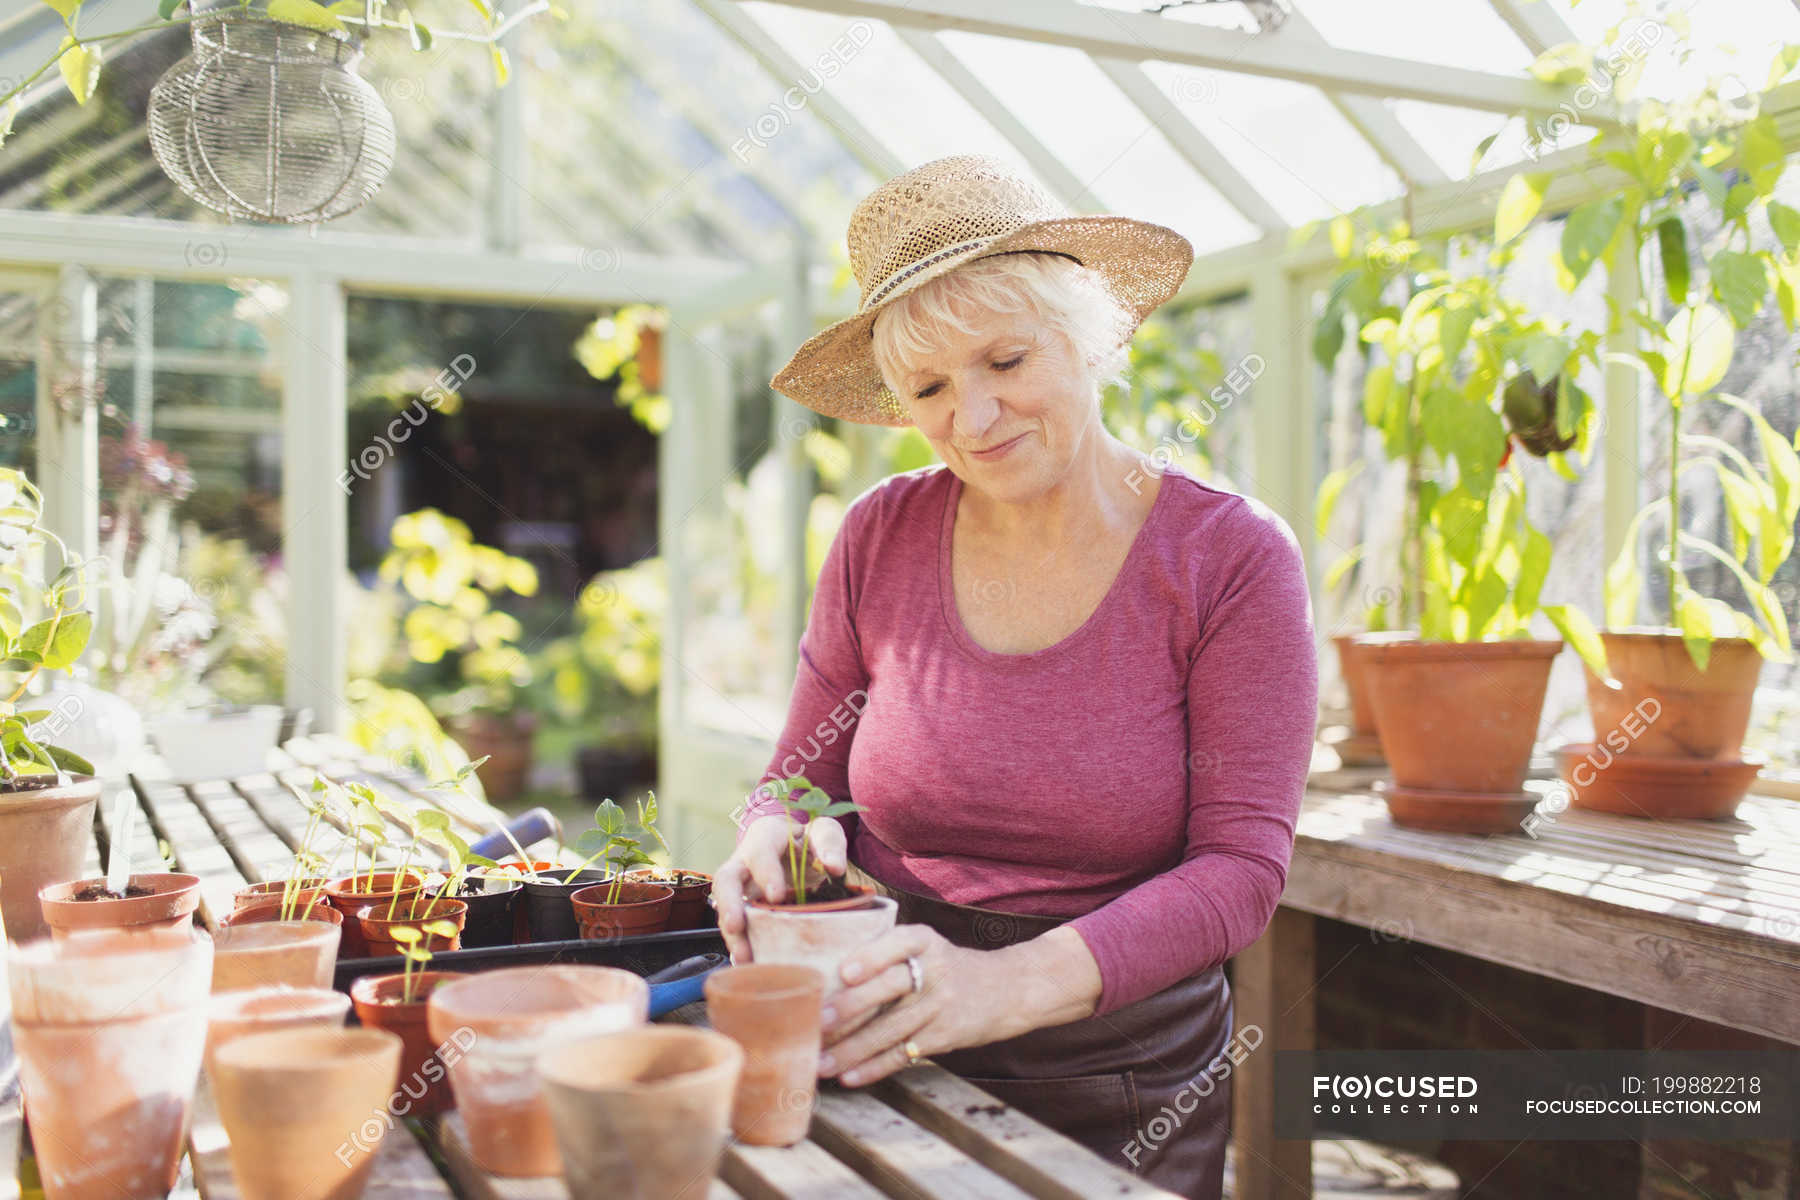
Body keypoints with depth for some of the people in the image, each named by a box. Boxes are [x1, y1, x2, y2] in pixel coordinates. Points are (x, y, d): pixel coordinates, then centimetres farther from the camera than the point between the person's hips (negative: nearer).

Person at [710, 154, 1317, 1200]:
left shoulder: (1232, 559, -12)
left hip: (1120, 1091, -2)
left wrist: (1012, 982, -31)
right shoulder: (881, 537, -4)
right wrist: (779, 839, -20)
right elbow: (803, 776, 4)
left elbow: (1241, 865, -16)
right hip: (881, 1067, 3)